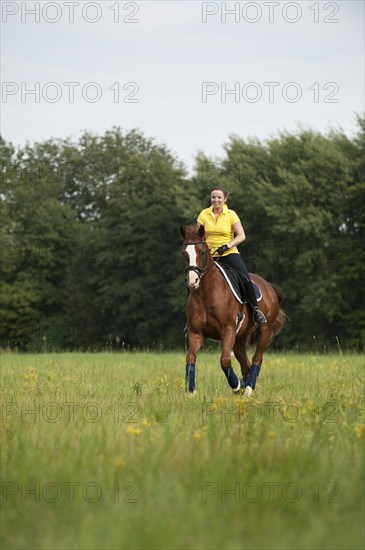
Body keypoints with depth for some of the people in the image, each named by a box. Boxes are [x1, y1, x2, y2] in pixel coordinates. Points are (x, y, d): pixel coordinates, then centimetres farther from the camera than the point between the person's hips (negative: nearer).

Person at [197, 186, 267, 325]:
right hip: (210, 256, 2)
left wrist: (227, 246, -18)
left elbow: (241, 236, -5)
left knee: (245, 279, -18)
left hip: (229, 254, -2)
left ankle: (256, 310, 1)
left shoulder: (231, 214, -1)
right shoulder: (204, 214, 4)